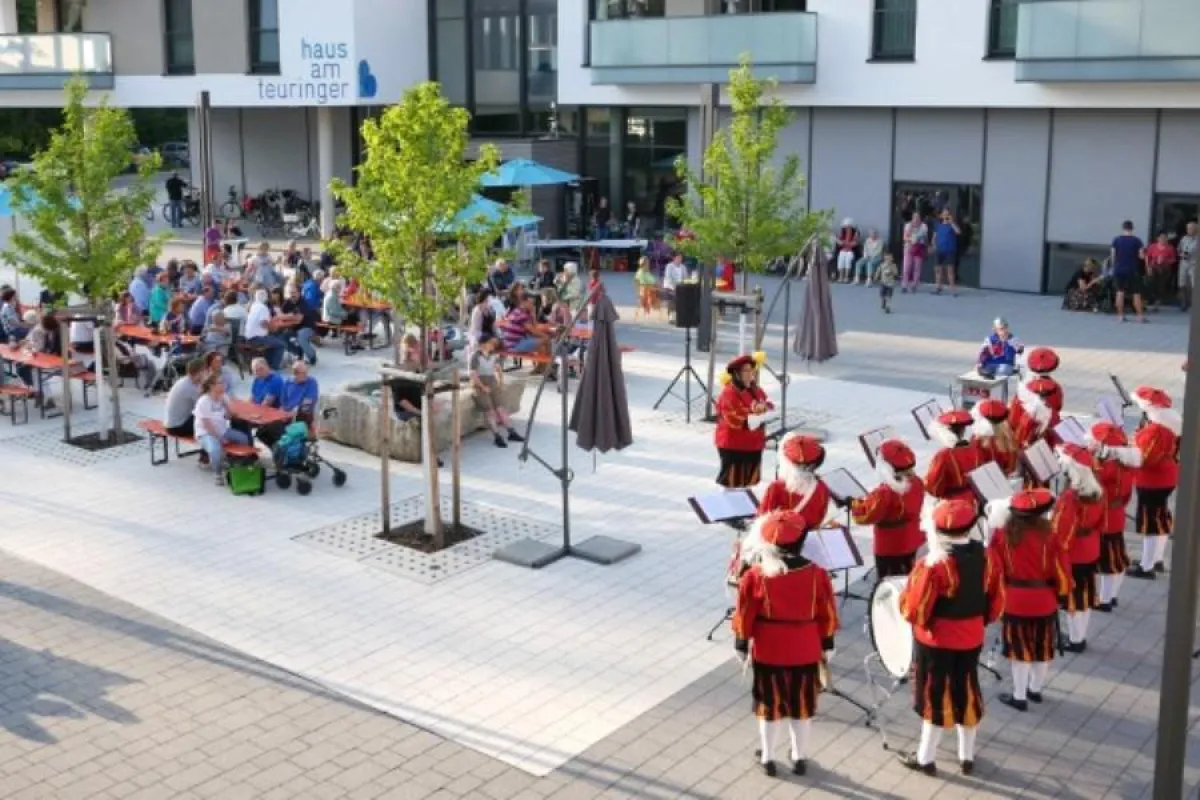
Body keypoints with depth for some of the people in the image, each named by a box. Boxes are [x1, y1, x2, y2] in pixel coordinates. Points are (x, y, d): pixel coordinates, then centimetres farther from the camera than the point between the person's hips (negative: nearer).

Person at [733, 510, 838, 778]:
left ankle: (767, 758, 27)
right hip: (806, 653, 1)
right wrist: (827, 646, 10)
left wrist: (741, 645, 6)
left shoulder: (754, 577, -17)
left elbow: (744, 617, -8)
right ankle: (800, 758, 29)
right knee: (802, 707, 17)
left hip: (767, 653, -1)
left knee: (769, 706, 15)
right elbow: (827, 616, -3)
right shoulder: (817, 575, -13)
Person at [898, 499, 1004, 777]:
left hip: (936, 641, -5)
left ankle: (925, 759, 21)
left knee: (935, 697, 8)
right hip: (971, 638, 5)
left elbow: (912, 609, -20)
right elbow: (996, 602, 5)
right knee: (967, 694, 18)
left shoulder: (933, 565, -25)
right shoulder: (985, 556, -6)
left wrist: (905, 592, -1)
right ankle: (967, 757, 31)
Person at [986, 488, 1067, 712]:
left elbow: (994, 568, -7)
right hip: (1044, 601, 1)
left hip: (1014, 602, -1)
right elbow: (1060, 570, -6)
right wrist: (1060, 592, 10)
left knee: (1020, 650, 10)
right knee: (1042, 649, 19)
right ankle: (1035, 689, 33)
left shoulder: (1002, 534, -11)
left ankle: (1019, 696, 17)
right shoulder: (1049, 534, -13)